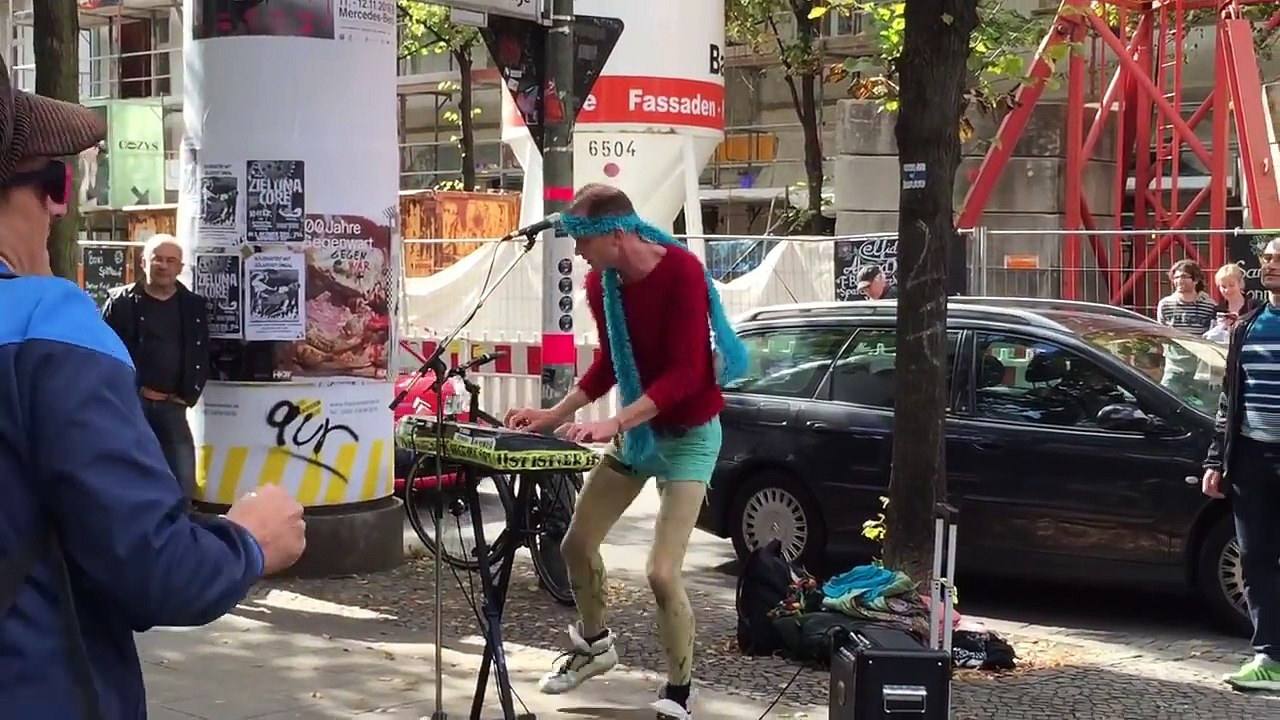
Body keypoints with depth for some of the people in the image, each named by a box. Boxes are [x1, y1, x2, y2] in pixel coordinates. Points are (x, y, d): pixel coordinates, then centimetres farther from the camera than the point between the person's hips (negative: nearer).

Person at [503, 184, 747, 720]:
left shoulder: (681, 271, -24)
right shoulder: (600, 283, -3)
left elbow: (685, 373, -28)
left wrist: (612, 424, -34)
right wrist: (555, 415, 2)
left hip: (688, 434, -7)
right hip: (634, 431, 7)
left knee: (661, 573, -16)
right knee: (576, 544, 12)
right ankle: (594, 645, 39)